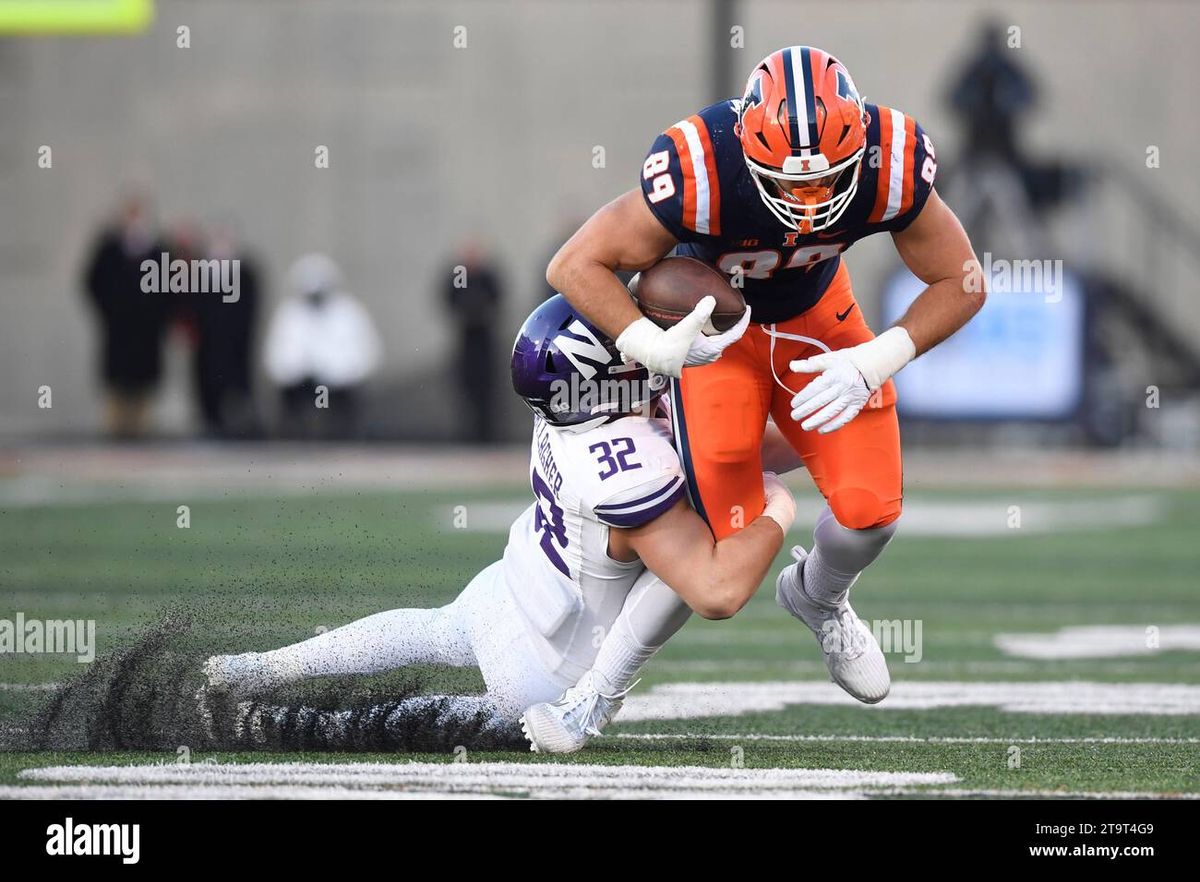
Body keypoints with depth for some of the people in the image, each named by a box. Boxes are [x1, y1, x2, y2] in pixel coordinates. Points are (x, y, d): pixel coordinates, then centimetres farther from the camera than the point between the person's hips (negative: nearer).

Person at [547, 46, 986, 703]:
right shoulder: (701, 175, -39)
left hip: (817, 312, 3)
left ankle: (820, 599, 31)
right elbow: (575, 265, -26)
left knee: (869, 513, -6)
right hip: (714, 325, -3)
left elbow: (959, 283, -15)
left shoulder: (891, 168, -31)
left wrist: (874, 363, -27)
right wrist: (653, 347, -40)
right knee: (733, 538, -13)